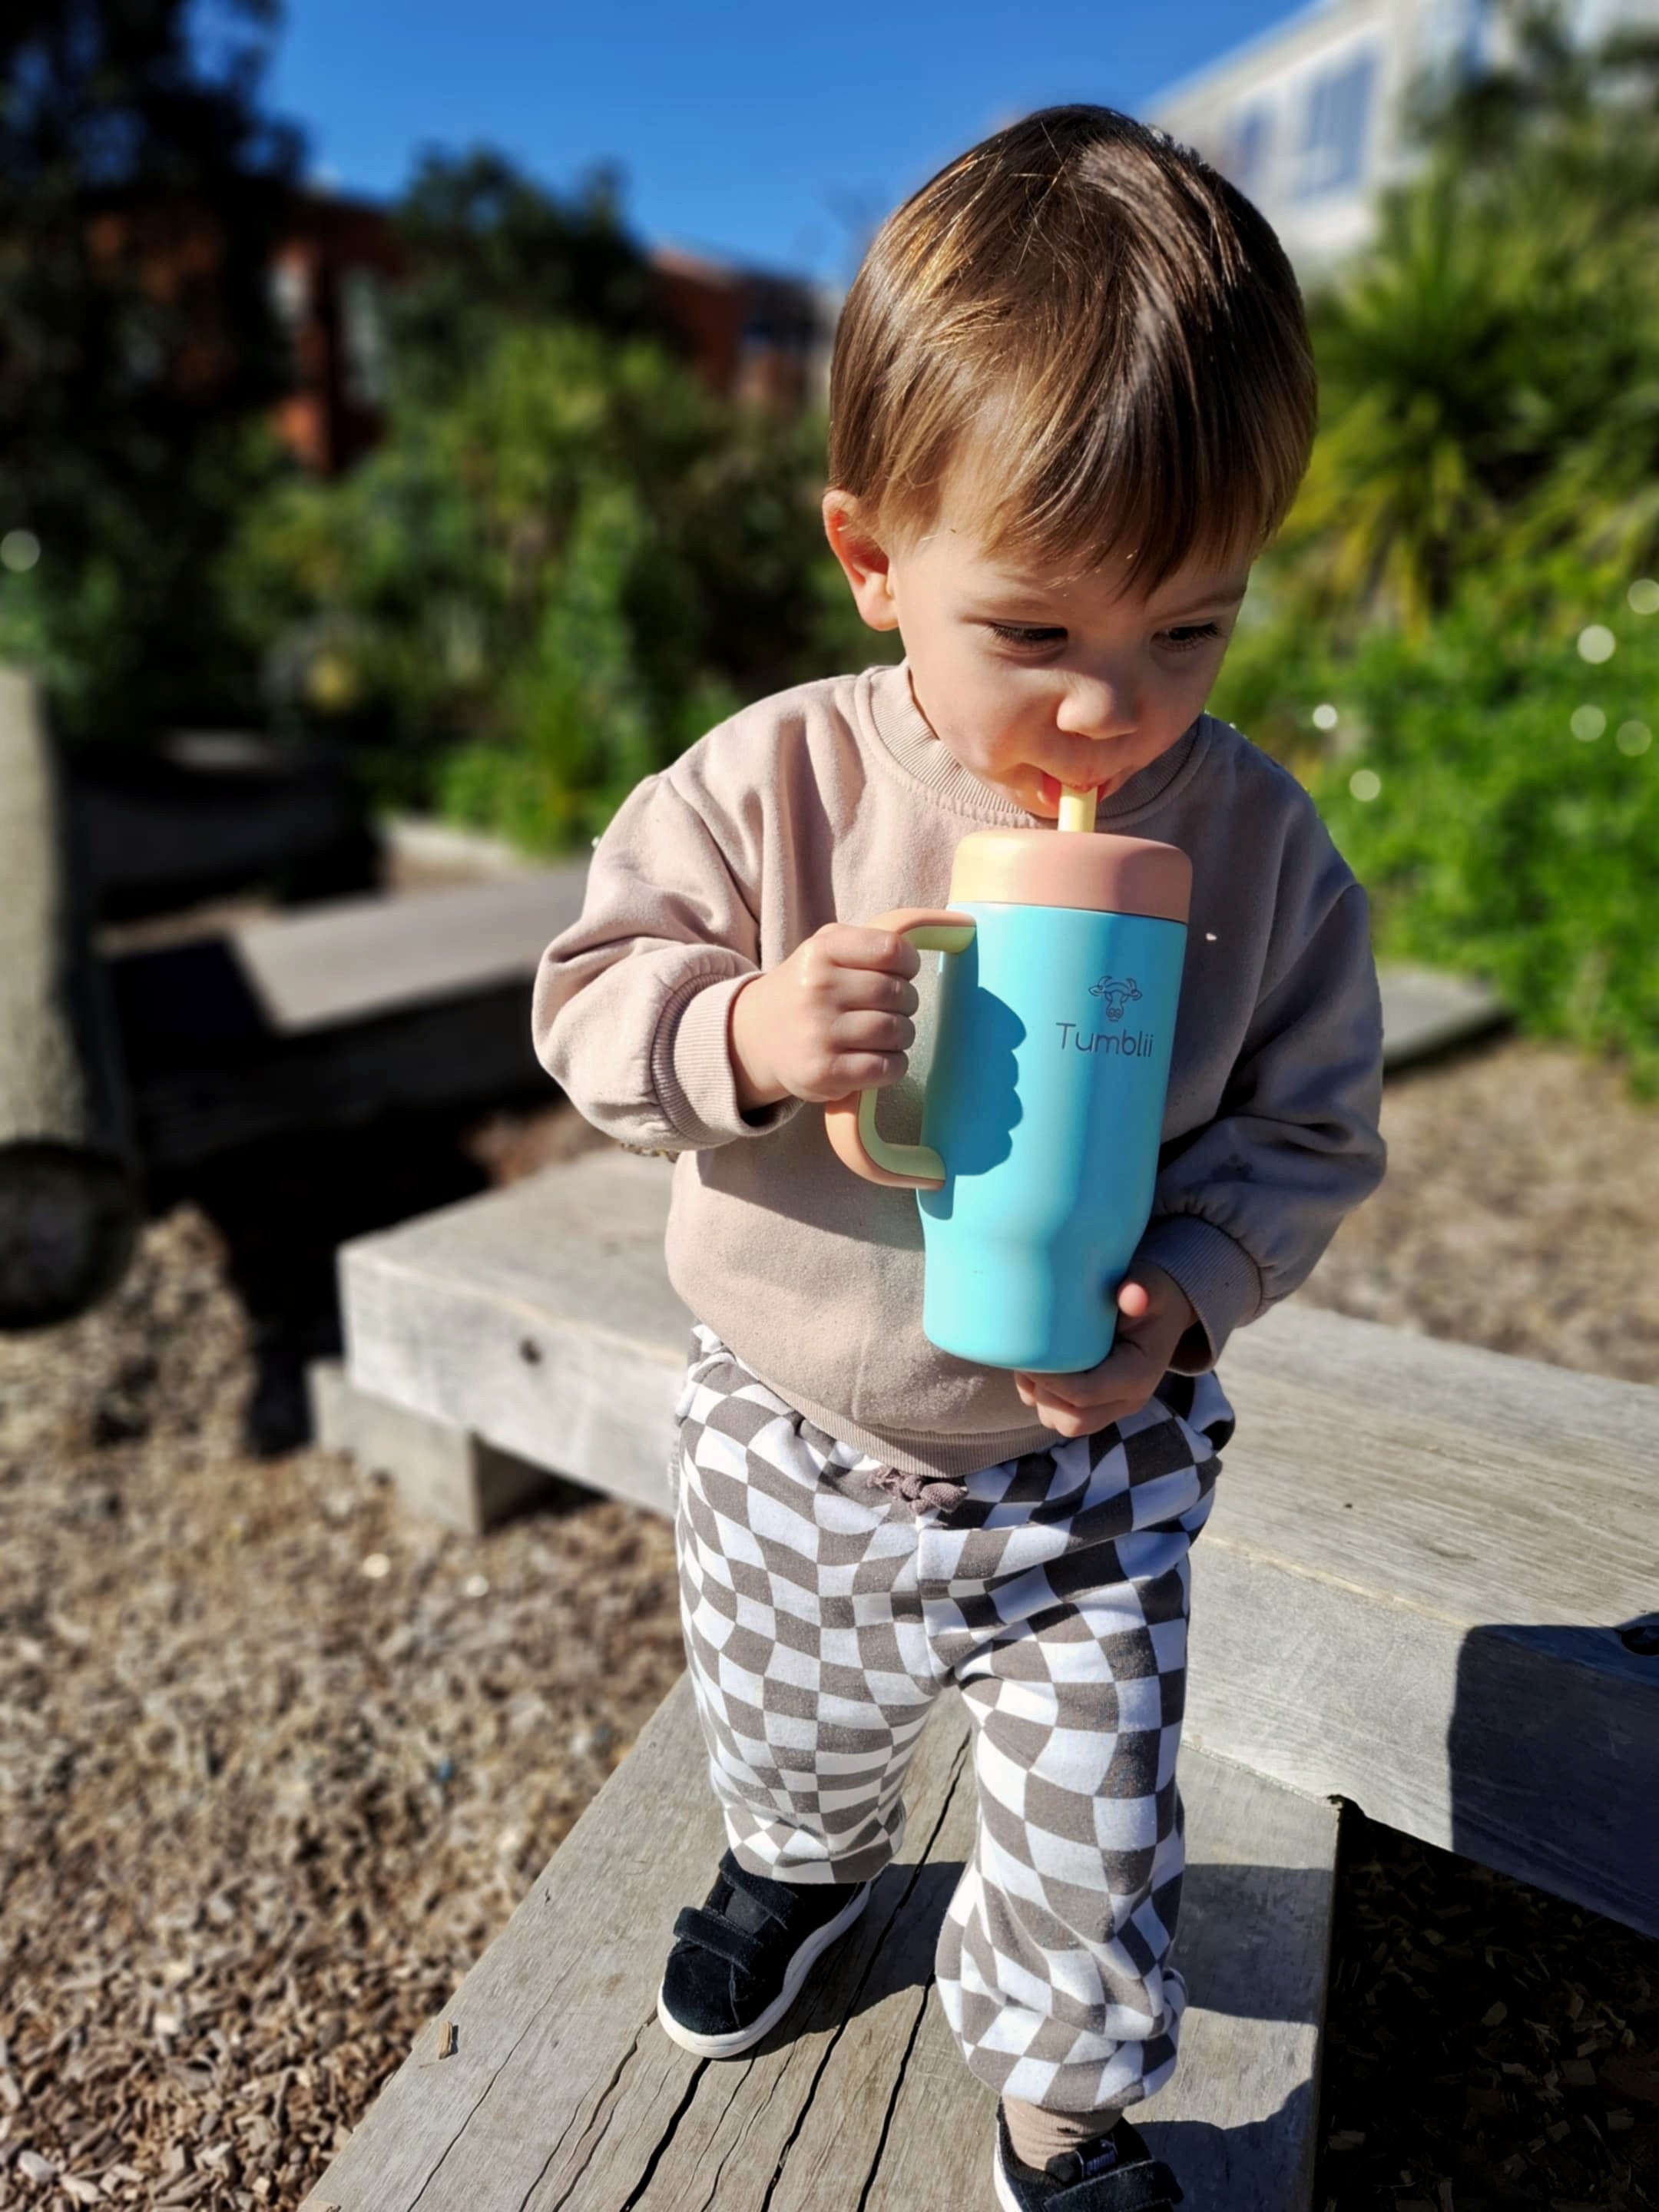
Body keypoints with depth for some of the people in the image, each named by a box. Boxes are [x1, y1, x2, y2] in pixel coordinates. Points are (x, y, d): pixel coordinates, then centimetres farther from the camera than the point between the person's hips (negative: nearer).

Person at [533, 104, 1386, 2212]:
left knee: (1098, 1837, 13)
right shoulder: (771, 787, -17)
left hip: (1093, 1465, 0)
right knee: (785, 1722, 29)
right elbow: (590, 1002, -12)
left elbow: (1308, 1130, -5)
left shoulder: (1260, 844, -14)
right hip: (793, 1429, 2)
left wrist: (1192, 1290, -23)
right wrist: (738, 1032, -33)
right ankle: (801, 1860, 68)